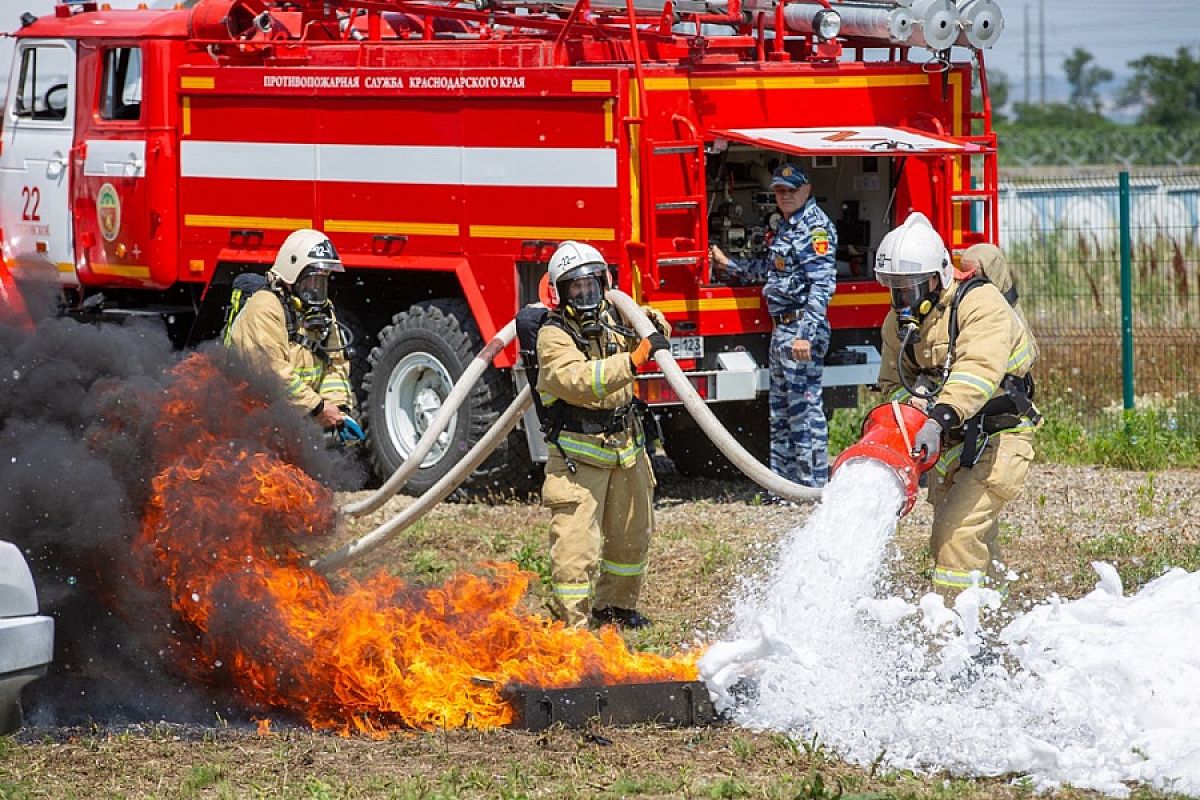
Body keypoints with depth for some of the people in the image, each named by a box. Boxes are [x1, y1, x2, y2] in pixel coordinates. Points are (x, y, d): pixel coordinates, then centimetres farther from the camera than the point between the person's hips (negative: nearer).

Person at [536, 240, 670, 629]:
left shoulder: (613, 316, 4)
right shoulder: (554, 335, -17)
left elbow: (653, 333, 23)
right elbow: (579, 381, -33)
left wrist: (654, 323, -2)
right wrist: (633, 360, -39)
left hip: (626, 447, 7)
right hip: (579, 454, -7)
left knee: (631, 535, 19)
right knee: (576, 542, -12)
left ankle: (614, 605, 36)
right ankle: (572, 621, -8)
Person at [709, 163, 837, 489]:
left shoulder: (816, 227, -13)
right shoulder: (788, 226, 18)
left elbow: (821, 285, -22)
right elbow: (768, 268, 31)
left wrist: (806, 334, -28)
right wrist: (728, 265, 37)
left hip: (801, 327, -11)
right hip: (782, 328, 11)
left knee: (804, 407, -9)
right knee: (781, 410, 15)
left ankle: (814, 485, -6)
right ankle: (785, 479, 23)